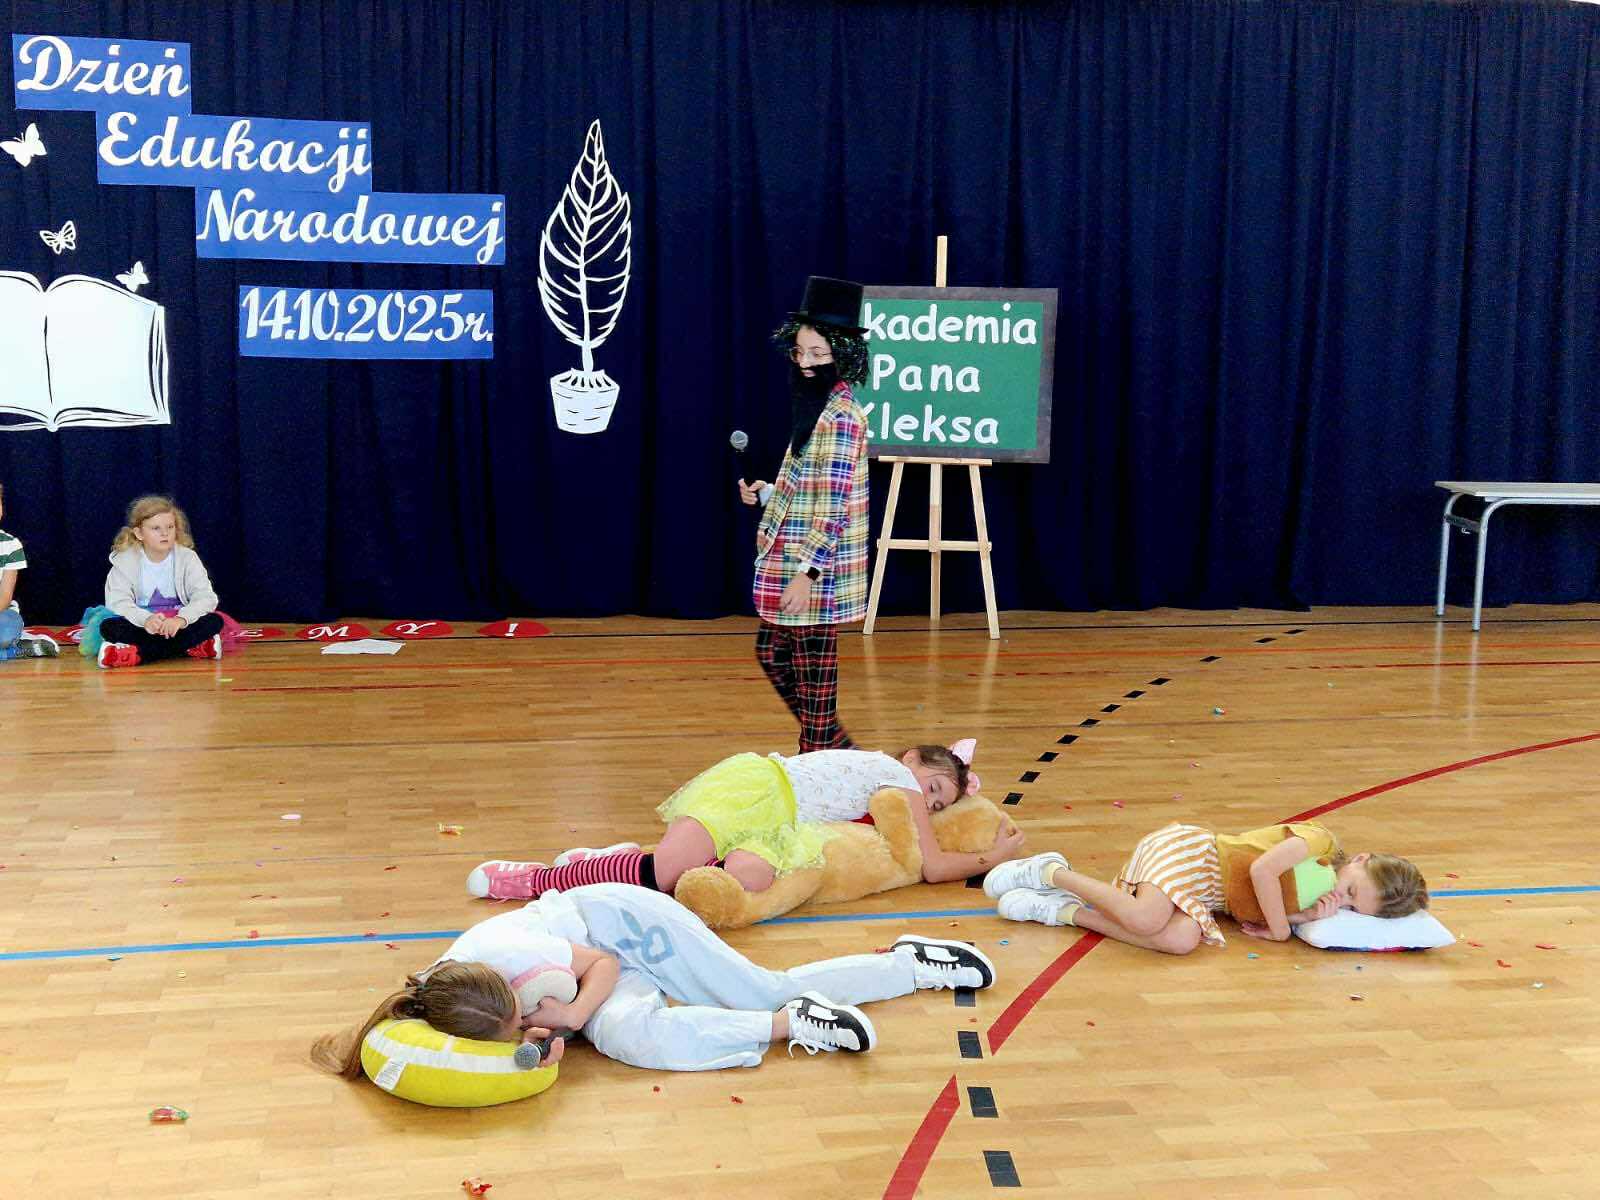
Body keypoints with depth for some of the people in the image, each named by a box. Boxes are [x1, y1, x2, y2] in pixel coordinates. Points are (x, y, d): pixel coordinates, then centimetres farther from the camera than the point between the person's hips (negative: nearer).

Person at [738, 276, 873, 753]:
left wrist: (806, 573, -22)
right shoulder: (815, 408, 11)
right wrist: (766, 493, 7)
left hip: (817, 572, -10)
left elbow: (835, 507, -21)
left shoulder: (840, 418, -17)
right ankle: (833, 745, 29)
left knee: (812, 669, 0)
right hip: (790, 560, 10)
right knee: (771, 652, 17)